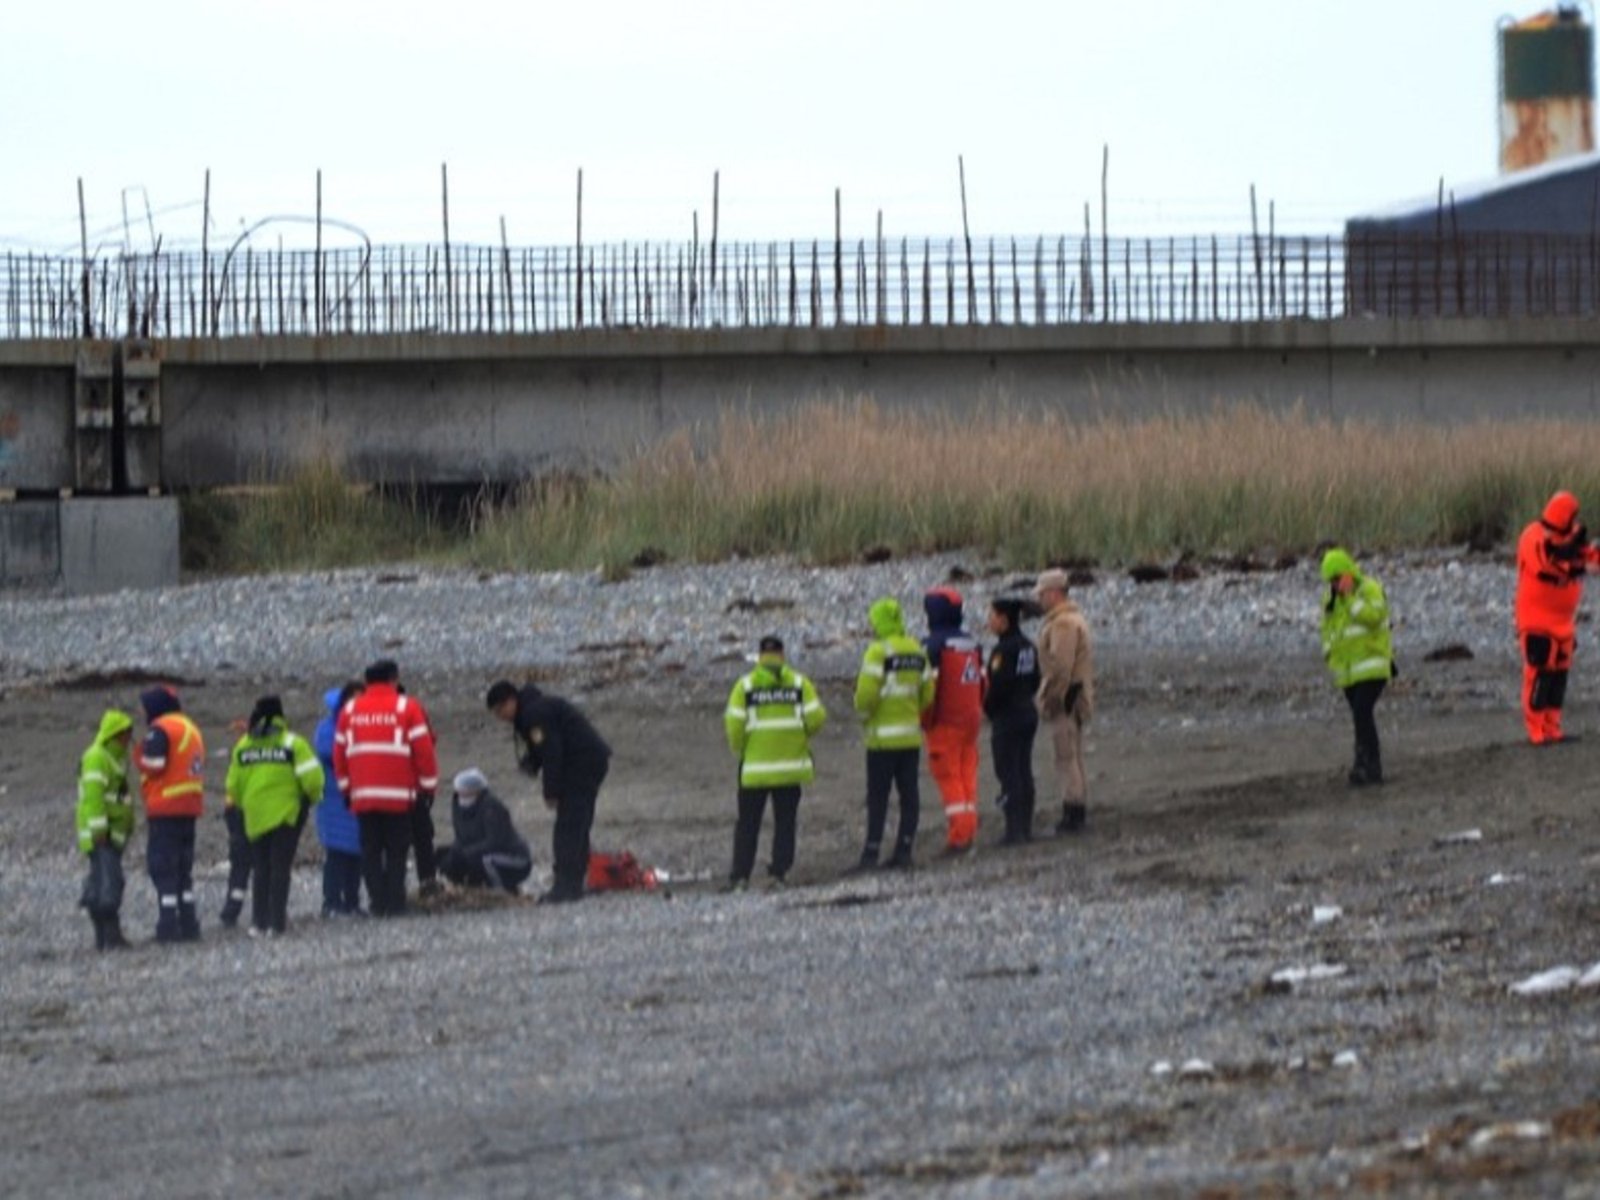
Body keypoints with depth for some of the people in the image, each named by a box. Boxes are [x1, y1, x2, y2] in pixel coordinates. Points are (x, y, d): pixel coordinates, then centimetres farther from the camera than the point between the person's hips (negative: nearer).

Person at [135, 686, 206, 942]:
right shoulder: (191, 728, 17)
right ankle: (188, 923, 15)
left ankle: (168, 924, -12)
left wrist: (139, 755, 1)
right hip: (190, 806, 8)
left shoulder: (160, 730, -11)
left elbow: (153, 765, -18)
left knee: (162, 866, -6)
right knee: (184, 866, 15)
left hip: (166, 808, -8)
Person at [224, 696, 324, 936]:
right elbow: (311, 778, -13)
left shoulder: (243, 746, 4)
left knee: (260, 869, 12)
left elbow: (234, 785, 6)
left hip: (255, 817, 3)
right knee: (280, 869, 2)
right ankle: (277, 923, -2)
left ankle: (259, 922, 9)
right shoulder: (292, 743, -8)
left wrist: (241, 805, 24)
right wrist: (312, 798, 8)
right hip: (286, 815, -3)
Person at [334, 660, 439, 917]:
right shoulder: (406, 707, -2)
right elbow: (423, 749, -3)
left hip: (362, 795, 3)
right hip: (399, 795, -3)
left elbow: (340, 752, 13)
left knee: (370, 851, 7)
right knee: (396, 852, 1)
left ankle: (377, 902, 2)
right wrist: (428, 784, 5)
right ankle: (394, 903, -4)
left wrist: (345, 786, 21)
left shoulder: (350, 710, 10)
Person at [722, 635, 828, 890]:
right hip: (791, 765, 1)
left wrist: (738, 749, 10)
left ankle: (740, 875, 4)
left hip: (754, 766, -1)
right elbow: (816, 717, -6)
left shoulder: (745, 685, -3)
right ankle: (779, 872, 5)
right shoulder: (799, 683, 1)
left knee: (748, 823, 7)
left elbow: (734, 724, -9)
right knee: (785, 822, 10)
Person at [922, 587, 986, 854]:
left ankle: (958, 836, -8)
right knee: (968, 775, 12)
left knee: (948, 777, -4)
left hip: (945, 722, -7)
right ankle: (970, 832, 11)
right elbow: (982, 681, 15)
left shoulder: (933, 644, -12)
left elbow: (929, 684, -16)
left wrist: (926, 720, -8)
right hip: (971, 719, 7)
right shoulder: (973, 643, 11)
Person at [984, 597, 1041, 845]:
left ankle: (1014, 830, -7)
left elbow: (999, 685, -21)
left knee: (1009, 775, -5)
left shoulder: (1004, 650, -18)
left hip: (1007, 716, -9)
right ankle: (1026, 828, 18)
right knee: (1024, 772, 14)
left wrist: (987, 707, -6)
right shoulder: (1029, 647, 9)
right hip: (1028, 714, 9)